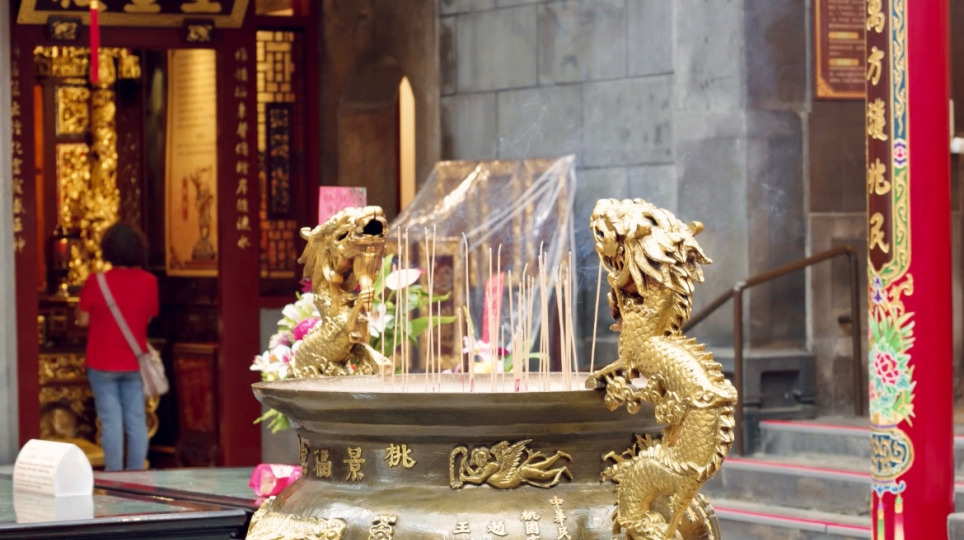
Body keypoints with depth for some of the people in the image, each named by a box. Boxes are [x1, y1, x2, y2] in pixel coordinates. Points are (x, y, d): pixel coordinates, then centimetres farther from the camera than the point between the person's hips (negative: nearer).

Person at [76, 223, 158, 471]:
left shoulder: (96, 282, -15)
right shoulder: (149, 281, -6)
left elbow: (83, 319, -6)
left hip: (103, 364, -3)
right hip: (135, 364, 3)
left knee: (111, 422, 1)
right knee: (136, 420, 9)